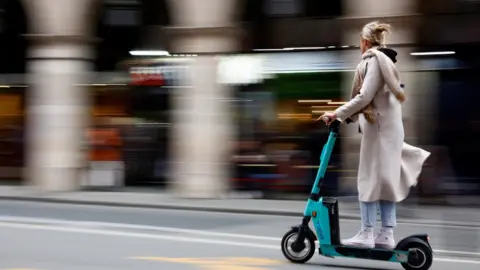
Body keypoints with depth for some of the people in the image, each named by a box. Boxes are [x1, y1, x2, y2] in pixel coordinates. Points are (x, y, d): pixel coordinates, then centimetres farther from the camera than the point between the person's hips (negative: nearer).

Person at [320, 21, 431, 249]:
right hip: (386, 126, 9)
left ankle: (367, 234, -5)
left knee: (371, 179, -7)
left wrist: (337, 114, -16)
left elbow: (364, 97, -19)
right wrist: (345, 116, 18)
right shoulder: (383, 60, 18)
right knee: (384, 179, 7)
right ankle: (386, 234, 7)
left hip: (379, 128, -9)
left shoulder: (374, 60, -11)